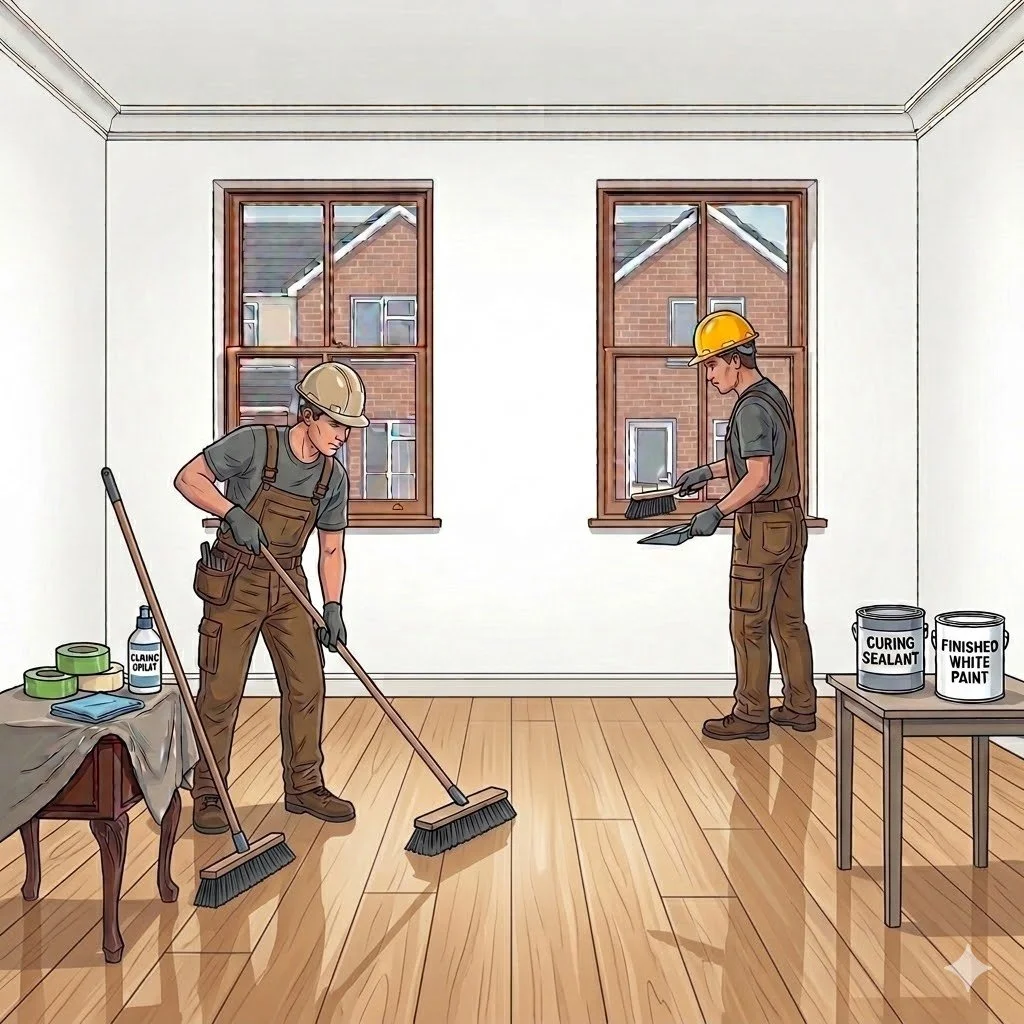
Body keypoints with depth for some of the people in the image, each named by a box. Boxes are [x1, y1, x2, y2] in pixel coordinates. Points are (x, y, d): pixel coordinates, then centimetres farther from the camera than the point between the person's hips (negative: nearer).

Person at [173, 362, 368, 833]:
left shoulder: (334, 477, 0)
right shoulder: (253, 444, -16)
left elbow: (331, 549, 6)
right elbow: (187, 478, -10)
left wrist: (332, 606, -4)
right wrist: (233, 512, -24)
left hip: (288, 586, 5)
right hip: (233, 583, -5)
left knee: (307, 686, 4)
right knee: (221, 691, -1)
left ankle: (304, 787, 19)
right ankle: (208, 795, 15)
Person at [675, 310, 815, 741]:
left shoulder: (752, 408, -18)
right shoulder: (773, 395, 13)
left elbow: (758, 476, -23)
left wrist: (717, 512, -17)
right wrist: (708, 471, 22)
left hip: (762, 527, -10)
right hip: (790, 523, 10)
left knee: (749, 625, 0)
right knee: (789, 621, 14)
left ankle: (751, 715, 9)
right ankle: (800, 707, 23)